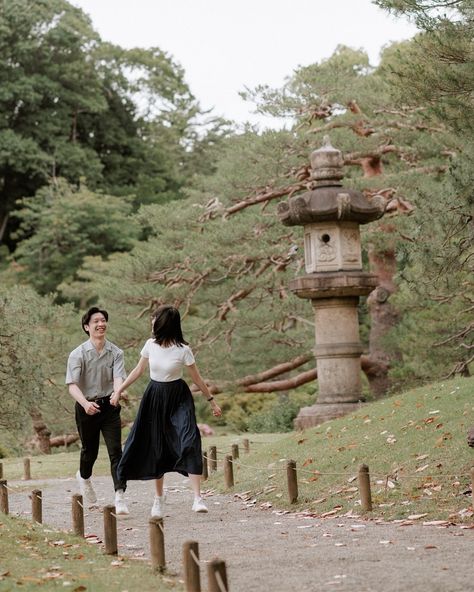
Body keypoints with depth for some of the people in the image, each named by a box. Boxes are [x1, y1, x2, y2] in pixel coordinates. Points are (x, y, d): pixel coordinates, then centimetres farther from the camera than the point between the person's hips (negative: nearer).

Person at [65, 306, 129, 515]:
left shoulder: (115, 353, -2)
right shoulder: (78, 354, -8)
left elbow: (118, 377, -16)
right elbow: (72, 385, -17)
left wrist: (117, 393, -40)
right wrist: (85, 403, -36)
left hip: (109, 406, 1)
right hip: (87, 407, -1)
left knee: (115, 450, -11)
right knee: (89, 450, 15)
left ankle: (120, 496, -15)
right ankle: (84, 477, 48)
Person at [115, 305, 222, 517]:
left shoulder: (183, 350, -14)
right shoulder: (151, 345, -3)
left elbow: (197, 378, -4)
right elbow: (139, 370, 11)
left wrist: (211, 401, 1)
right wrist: (119, 390, 11)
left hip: (178, 398, -4)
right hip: (155, 397, 4)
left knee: (189, 443, -19)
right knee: (156, 448, 8)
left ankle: (197, 498, -21)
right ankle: (159, 498, 23)